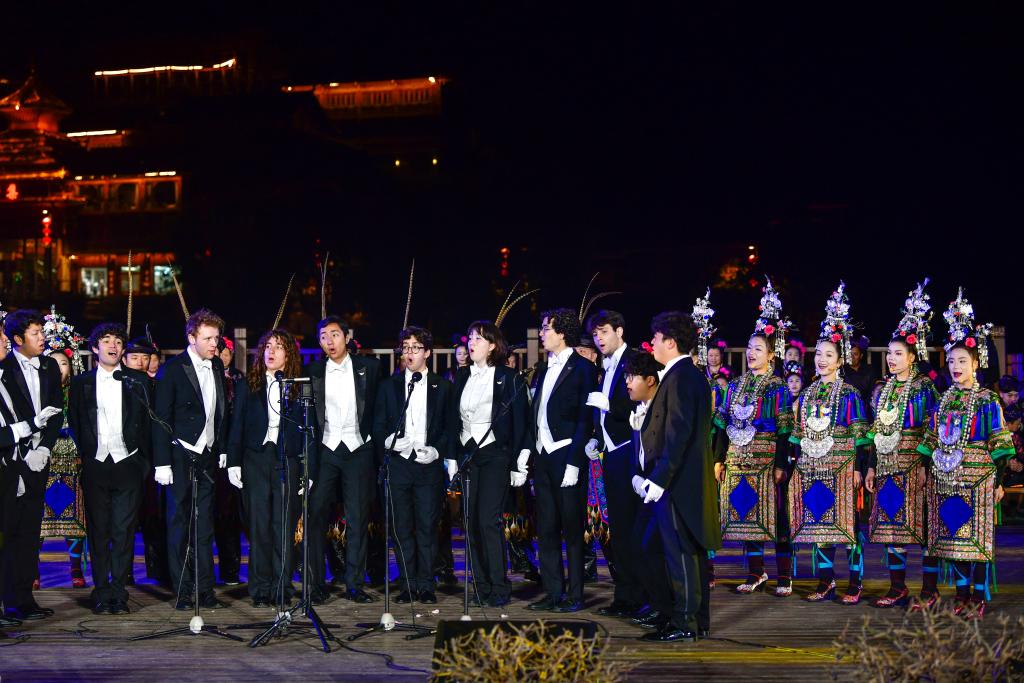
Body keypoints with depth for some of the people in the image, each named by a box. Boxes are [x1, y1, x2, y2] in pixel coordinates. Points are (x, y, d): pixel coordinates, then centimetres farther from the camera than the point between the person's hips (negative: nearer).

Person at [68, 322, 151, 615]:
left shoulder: (138, 381, 7)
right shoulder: (81, 383, 9)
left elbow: (149, 422, 6)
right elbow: (75, 423, 12)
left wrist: (143, 460, 0)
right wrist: (85, 454, 6)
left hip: (127, 465, -1)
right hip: (95, 466, 1)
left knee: (124, 531, -3)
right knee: (98, 531, 3)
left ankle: (119, 592, 4)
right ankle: (101, 593, 9)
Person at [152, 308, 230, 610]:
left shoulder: (217, 367, 9)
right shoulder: (172, 369, -8)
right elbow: (161, 419, -9)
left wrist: (223, 450, 12)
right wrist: (162, 463, -12)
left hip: (208, 457, 5)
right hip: (181, 457, -5)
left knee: (204, 527, 5)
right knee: (180, 526, 0)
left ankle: (206, 590, 8)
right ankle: (183, 593, 5)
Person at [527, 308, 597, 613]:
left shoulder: (582, 368, -7)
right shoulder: (545, 370, 16)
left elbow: (585, 419, -12)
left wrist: (574, 463, -17)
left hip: (566, 458, -8)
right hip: (542, 458, 8)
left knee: (572, 529, -1)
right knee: (546, 530, 9)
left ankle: (574, 595, 5)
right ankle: (554, 592, 16)